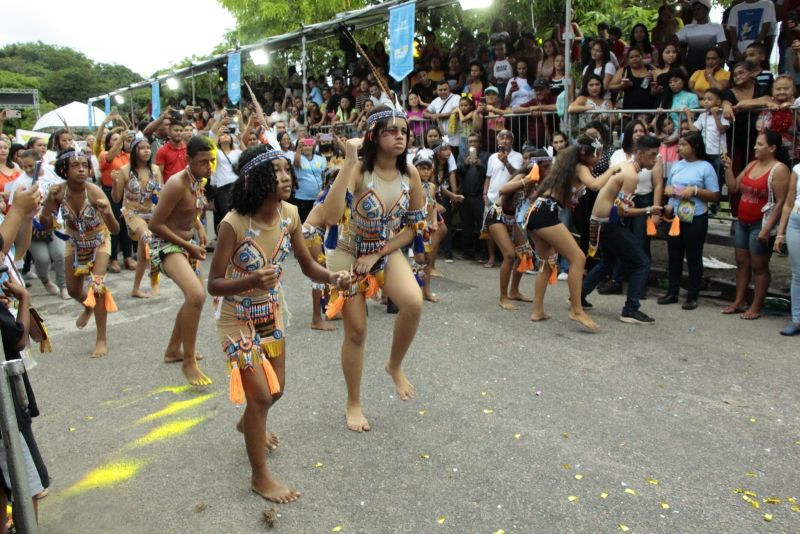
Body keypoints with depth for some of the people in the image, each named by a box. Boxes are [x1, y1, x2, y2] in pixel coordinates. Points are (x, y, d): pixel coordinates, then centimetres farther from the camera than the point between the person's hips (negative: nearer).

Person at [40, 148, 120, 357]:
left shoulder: (94, 192, -31)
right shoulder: (58, 191, -23)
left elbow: (115, 229, -34)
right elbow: (46, 225, -19)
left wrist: (107, 213, -55)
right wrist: (49, 200, -35)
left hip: (99, 241, -4)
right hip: (75, 242, 4)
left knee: (97, 285, -19)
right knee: (73, 290, 15)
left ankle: (102, 339, -8)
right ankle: (89, 306, 52)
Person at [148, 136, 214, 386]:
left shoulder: (200, 181, 3)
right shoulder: (177, 184, -23)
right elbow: (155, 224, -22)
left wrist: (199, 227, 3)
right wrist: (188, 246, -18)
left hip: (184, 244, 10)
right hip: (165, 244, -10)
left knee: (194, 296, 21)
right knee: (196, 295, -29)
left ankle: (173, 350, 40)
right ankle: (188, 362, -16)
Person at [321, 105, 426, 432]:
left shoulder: (410, 174, -10)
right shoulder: (359, 171, -22)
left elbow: (415, 227, -2)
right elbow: (331, 217, -39)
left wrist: (378, 255, -12)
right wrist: (348, 162, -39)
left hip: (388, 251, 3)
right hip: (350, 253, -3)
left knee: (413, 302, -26)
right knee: (356, 331, 5)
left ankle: (395, 365, 4)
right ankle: (353, 404, 28)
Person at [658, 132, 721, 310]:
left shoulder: (705, 167, -5)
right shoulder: (676, 165, 9)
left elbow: (715, 196, -7)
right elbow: (667, 187, 18)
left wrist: (695, 190, -18)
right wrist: (668, 190, -4)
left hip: (695, 218, -5)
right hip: (674, 216, 5)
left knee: (693, 257, 3)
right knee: (674, 255, 11)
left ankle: (692, 296, 12)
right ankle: (672, 292, 22)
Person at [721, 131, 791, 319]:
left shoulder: (779, 169, -12)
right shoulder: (752, 165, 10)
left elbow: (781, 202, -16)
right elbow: (733, 188, 13)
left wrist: (767, 229, -21)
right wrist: (728, 168, 1)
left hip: (761, 225, -7)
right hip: (742, 222, 7)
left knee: (759, 266, 2)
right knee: (741, 262, 12)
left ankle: (756, 307, 10)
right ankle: (739, 302, 22)